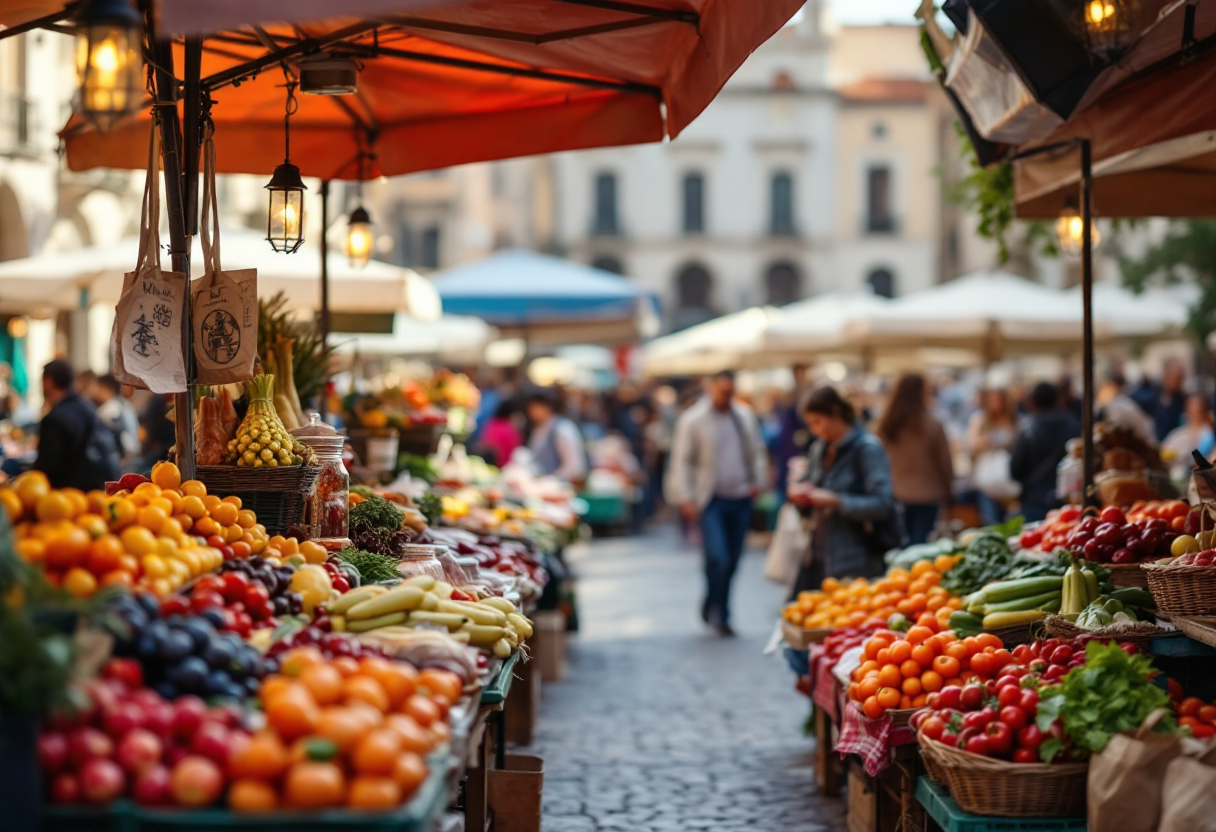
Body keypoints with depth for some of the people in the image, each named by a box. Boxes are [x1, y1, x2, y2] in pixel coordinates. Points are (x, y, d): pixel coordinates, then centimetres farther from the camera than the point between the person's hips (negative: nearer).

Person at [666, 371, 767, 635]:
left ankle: (715, 611, 22)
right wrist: (685, 498, -11)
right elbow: (681, 461, -5)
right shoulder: (692, 420, -5)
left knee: (732, 561, 8)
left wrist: (758, 481, 9)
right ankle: (716, 612, 0)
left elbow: (757, 452, 21)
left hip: (741, 498, 5)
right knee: (717, 558, -16)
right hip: (711, 501, -5)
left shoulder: (745, 416, 9)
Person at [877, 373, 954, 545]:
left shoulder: (886, 425, -5)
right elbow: (945, 461, -4)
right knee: (920, 542, 2)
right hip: (926, 494, -3)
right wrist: (947, 490, 12)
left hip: (896, 496, 3)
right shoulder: (931, 425, -13)